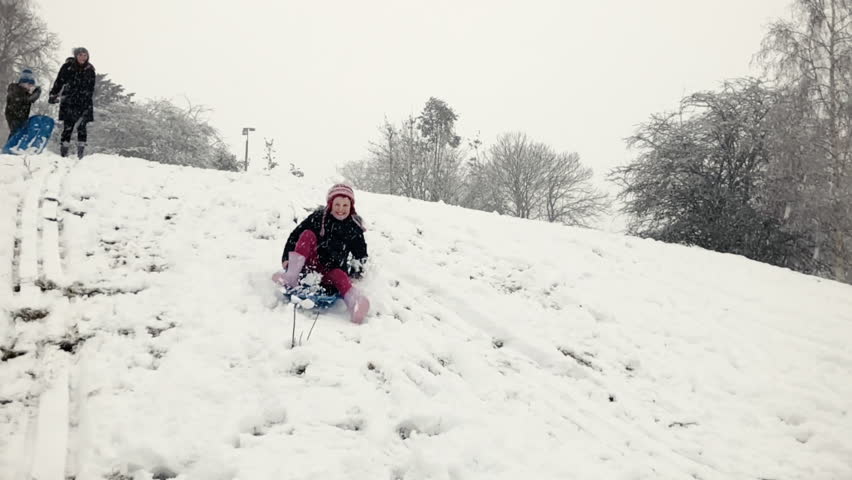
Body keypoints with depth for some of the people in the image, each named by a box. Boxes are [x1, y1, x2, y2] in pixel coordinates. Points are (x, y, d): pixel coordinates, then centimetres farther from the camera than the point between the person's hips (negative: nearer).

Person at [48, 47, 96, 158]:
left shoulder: (90, 70, 6)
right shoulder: (68, 67, -1)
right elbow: (59, 82, 3)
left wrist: (88, 102, 4)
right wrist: (53, 95, -4)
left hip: (84, 103, 2)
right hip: (69, 103, -2)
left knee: (82, 127, -1)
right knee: (68, 127, -6)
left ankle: (80, 153, 4)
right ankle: (63, 153, -2)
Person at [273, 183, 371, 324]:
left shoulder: (354, 228, 3)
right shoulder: (317, 218, 0)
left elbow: (361, 254, 10)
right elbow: (295, 236, 2)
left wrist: (355, 271, -6)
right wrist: (286, 257, -7)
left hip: (332, 270, 0)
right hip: (311, 264, 0)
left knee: (339, 275, -35)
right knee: (308, 234, -23)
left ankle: (355, 303, -67)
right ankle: (292, 277, -36)